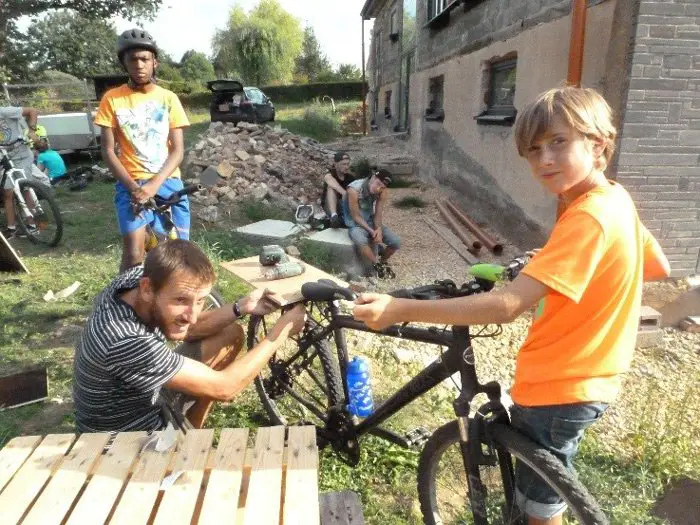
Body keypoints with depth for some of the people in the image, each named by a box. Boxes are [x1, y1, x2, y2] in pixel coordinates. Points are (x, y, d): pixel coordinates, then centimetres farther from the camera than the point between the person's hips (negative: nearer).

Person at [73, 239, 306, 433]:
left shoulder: (139, 276, -19)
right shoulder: (128, 343, -41)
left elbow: (187, 329, -1)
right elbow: (223, 388, -31)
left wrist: (241, 307, -17)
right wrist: (283, 329, -24)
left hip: (146, 395, 7)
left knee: (232, 334, 8)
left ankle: (188, 430, 17)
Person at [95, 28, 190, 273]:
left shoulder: (168, 98, 3)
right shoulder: (112, 99, 0)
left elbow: (177, 150, -2)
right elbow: (108, 150, -1)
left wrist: (154, 184, -16)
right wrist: (132, 186, -15)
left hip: (168, 183, 2)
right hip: (131, 185, -2)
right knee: (134, 255, -12)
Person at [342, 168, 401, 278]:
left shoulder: (383, 192, -12)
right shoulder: (354, 190, -27)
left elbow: (378, 214, -7)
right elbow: (356, 217, -21)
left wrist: (378, 229, -27)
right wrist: (371, 231, -28)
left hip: (371, 221, 5)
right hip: (355, 224, -5)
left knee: (396, 242, -11)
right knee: (361, 241, -39)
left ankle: (383, 261, 21)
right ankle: (377, 266, -14)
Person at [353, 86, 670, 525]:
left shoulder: (587, 218, -29)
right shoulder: (615, 199, 2)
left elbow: (506, 305, -37)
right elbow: (659, 268, 16)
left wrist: (400, 310, -39)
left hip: (557, 387, -9)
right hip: (586, 377, 9)